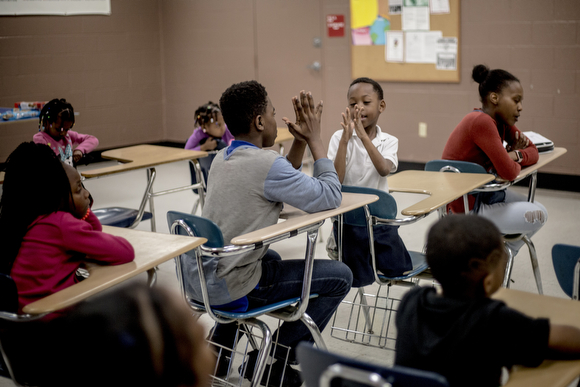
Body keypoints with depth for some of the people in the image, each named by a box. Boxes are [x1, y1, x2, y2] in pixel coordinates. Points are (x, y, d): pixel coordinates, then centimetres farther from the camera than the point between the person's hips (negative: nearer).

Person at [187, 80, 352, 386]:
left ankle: (218, 346, 35)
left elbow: (285, 186, 20)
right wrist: (315, 140, -4)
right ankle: (274, 361, 6)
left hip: (198, 277, 9)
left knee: (271, 257, 39)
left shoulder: (222, 158, 9)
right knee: (339, 277, -1)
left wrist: (299, 142, 9)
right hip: (229, 287, -9)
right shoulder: (267, 163, -19)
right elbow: (330, 198, -12)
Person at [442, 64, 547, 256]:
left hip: (479, 194, 10)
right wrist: (516, 160, -4)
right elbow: (508, 172, -27)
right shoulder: (482, 122, -25)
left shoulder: (500, 121, 4)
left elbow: (533, 152, 11)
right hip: (465, 210, -10)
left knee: (536, 207, 14)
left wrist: (513, 155, -11)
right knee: (538, 215, -7)